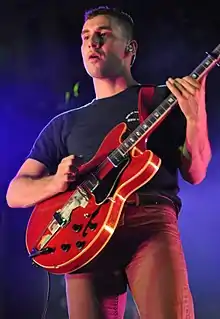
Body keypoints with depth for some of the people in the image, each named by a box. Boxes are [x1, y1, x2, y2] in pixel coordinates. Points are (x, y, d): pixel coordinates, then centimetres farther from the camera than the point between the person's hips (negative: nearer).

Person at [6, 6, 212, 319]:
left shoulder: (163, 99, 18)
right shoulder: (65, 124, 24)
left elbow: (195, 173, 9)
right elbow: (15, 193, 18)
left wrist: (195, 117, -9)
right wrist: (56, 181, -4)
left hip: (150, 220, -2)